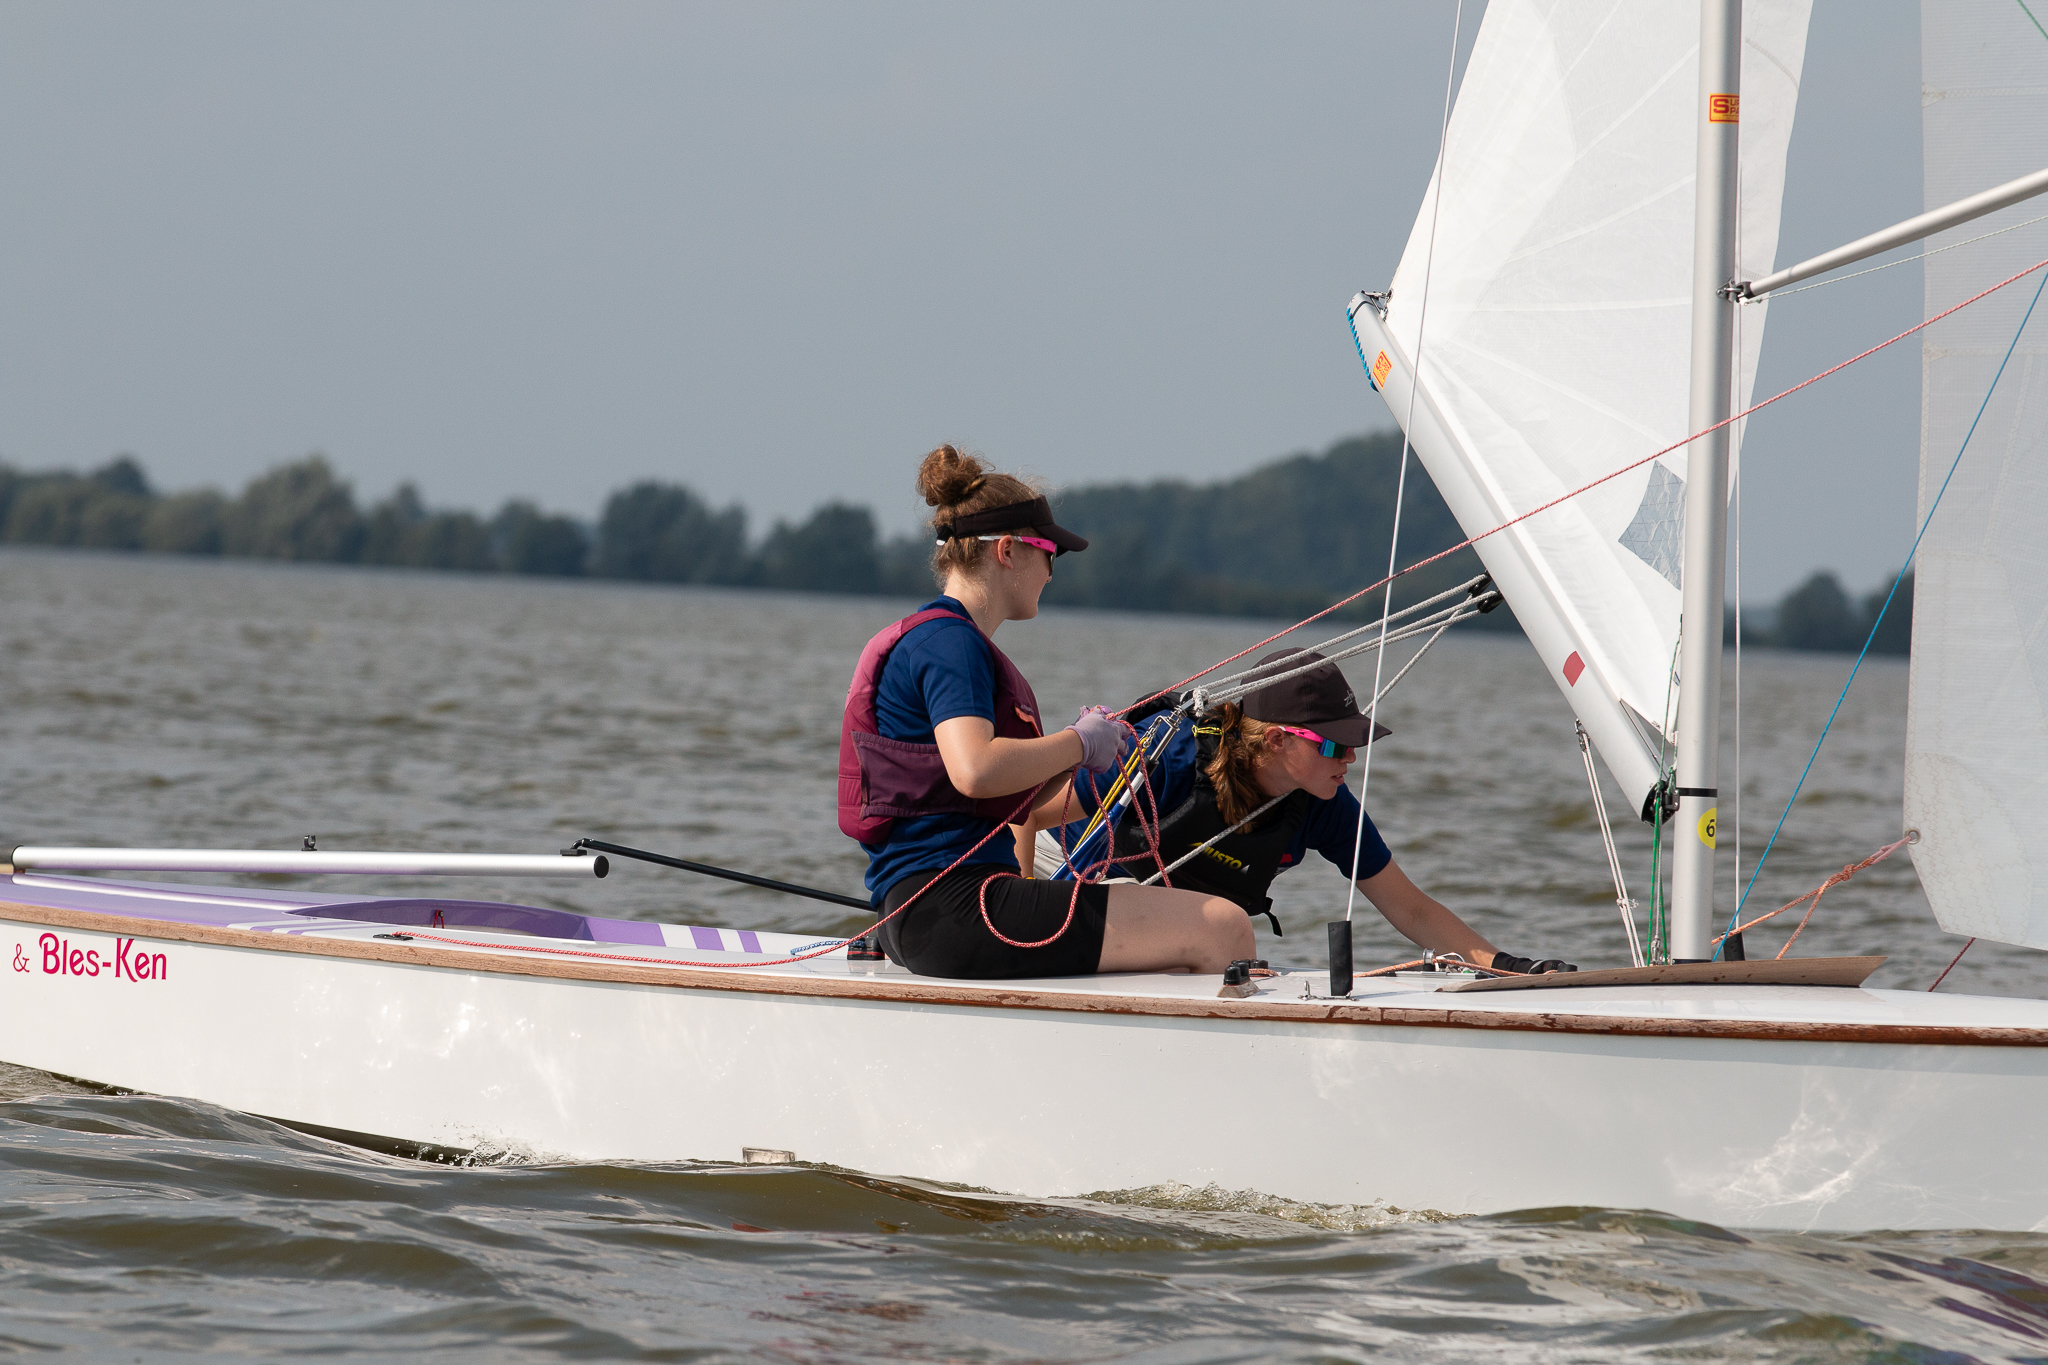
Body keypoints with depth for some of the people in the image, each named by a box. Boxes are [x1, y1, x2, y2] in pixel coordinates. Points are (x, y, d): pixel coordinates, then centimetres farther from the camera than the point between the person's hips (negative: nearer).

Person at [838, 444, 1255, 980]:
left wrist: (1078, 748, 15)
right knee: (1221, 929, -16)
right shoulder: (948, 639, -9)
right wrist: (1078, 744, -12)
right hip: (950, 909, -11)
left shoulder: (930, 637, 22)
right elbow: (974, 771, -28)